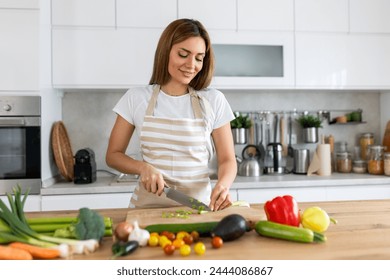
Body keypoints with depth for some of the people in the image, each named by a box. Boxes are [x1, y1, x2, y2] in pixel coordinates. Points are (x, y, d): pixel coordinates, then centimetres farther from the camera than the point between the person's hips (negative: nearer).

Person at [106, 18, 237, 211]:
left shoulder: (214, 101, 1)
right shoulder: (136, 98, 2)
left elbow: (227, 160, 4)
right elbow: (113, 155, 7)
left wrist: (223, 185, -18)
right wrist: (143, 167, -12)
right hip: (148, 204, 0)